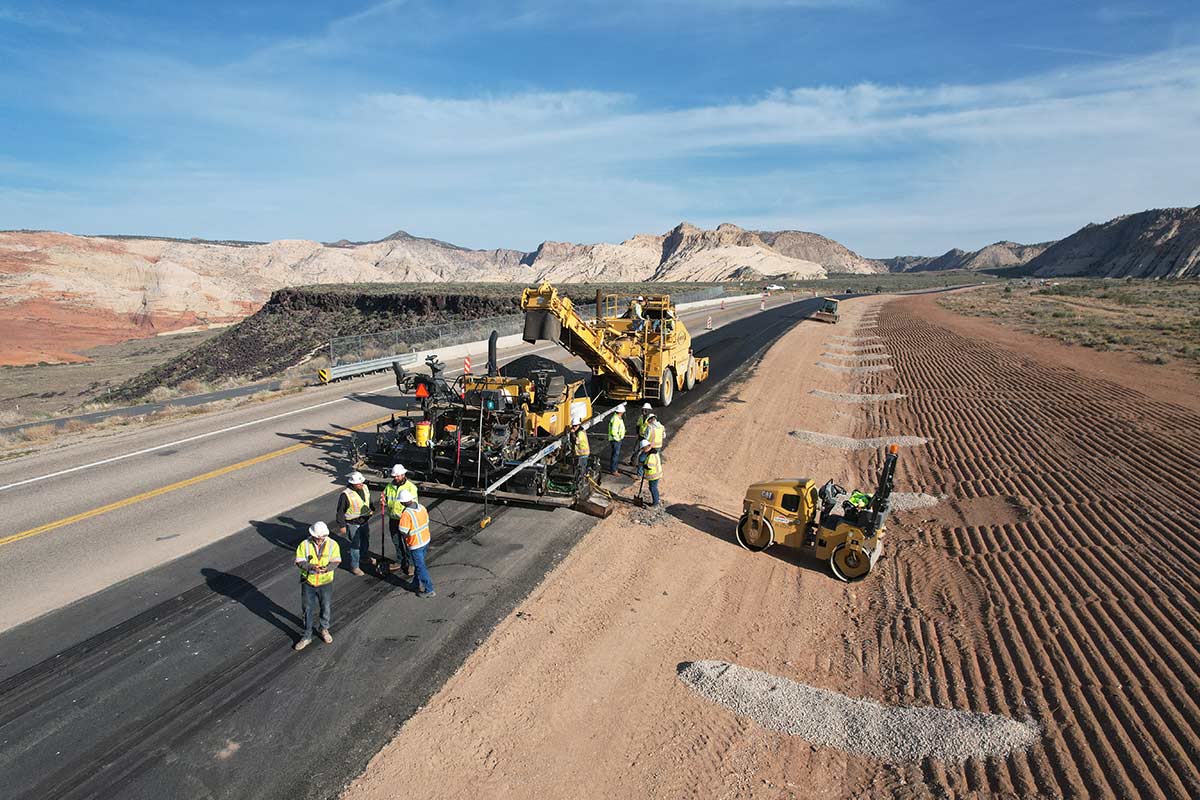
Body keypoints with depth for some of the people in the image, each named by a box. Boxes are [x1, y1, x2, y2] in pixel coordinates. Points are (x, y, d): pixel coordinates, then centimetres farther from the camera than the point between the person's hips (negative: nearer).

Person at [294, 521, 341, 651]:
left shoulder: (332, 545, -10)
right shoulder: (304, 545, -11)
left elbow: (336, 562, -11)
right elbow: (300, 561, -12)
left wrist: (327, 568, -31)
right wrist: (312, 567, -30)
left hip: (325, 583, 1)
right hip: (308, 582, -1)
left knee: (326, 608, 16)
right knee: (308, 610, 9)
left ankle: (324, 629, 42)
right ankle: (307, 636, 24)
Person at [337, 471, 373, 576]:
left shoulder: (365, 488, -6)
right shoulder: (346, 494, -25)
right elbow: (340, 511, -17)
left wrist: (371, 510, 22)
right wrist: (342, 526, -15)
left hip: (365, 521, 7)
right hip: (352, 524, -7)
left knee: (365, 541, 25)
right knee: (355, 545, 3)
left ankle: (364, 557, 50)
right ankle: (354, 566, 18)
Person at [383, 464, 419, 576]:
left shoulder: (411, 487, -13)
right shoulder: (389, 486, 3)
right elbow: (385, 501, 15)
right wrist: (384, 503, -8)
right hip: (393, 519, 5)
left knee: (407, 544, 4)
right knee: (396, 542, 18)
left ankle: (409, 564, 19)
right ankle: (399, 562, 34)